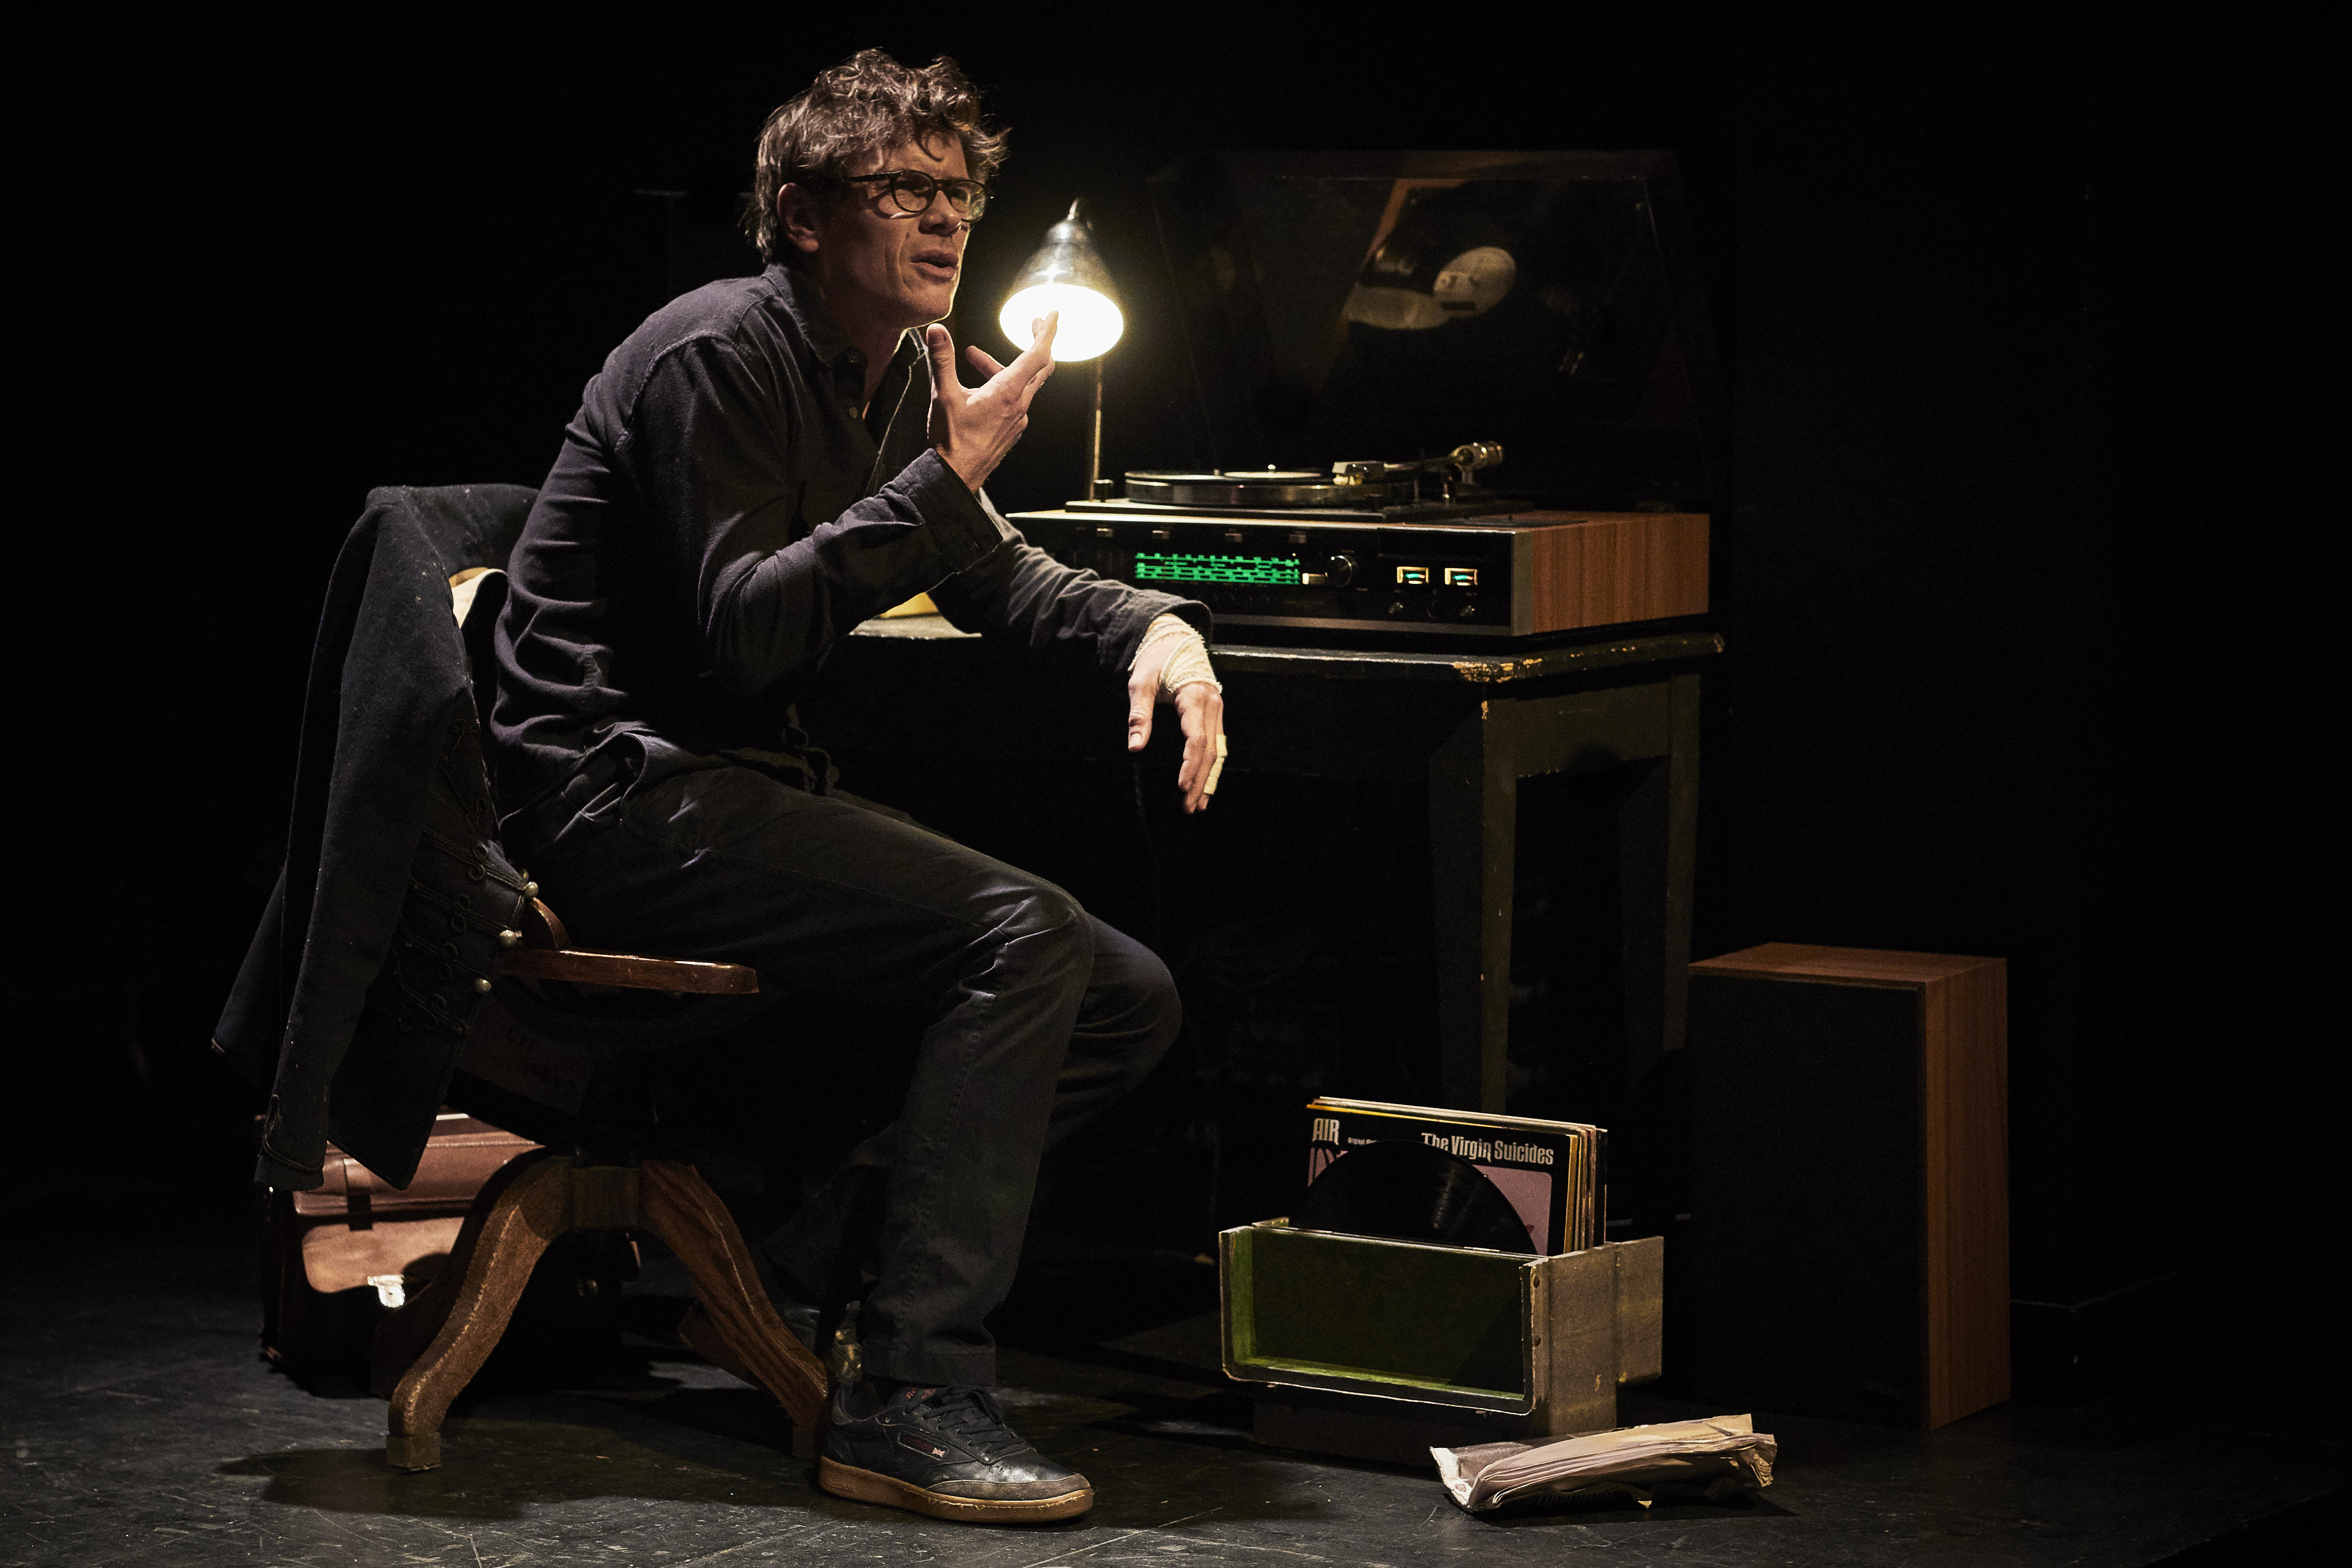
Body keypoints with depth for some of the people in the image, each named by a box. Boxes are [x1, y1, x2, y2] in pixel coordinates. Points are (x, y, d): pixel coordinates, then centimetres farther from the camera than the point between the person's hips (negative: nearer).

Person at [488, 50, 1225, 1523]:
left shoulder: (903, 375, 14)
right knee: (1023, 930, -27)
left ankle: (800, 1244, 2)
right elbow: (746, 629, -22)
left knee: (1129, 1003, -1)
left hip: (752, 790, 9)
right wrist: (948, 474, -24)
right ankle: (914, 1399, -28)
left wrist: (1148, 622, 4)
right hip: (619, 794, -9)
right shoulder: (719, 355, -13)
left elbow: (991, 572, 24)